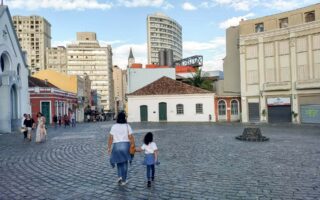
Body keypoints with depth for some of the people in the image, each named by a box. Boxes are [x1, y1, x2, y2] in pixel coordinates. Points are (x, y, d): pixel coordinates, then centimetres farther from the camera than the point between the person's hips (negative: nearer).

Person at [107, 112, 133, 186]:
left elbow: (111, 138, -6)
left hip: (116, 145, 0)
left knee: (119, 162, 20)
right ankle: (123, 180, 16)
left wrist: (109, 147, 1)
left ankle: (120, 176, 3)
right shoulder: (127, 126, -4)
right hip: (126, 145, 0)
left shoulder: (114, 126, -3)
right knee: (124, 163, 10)